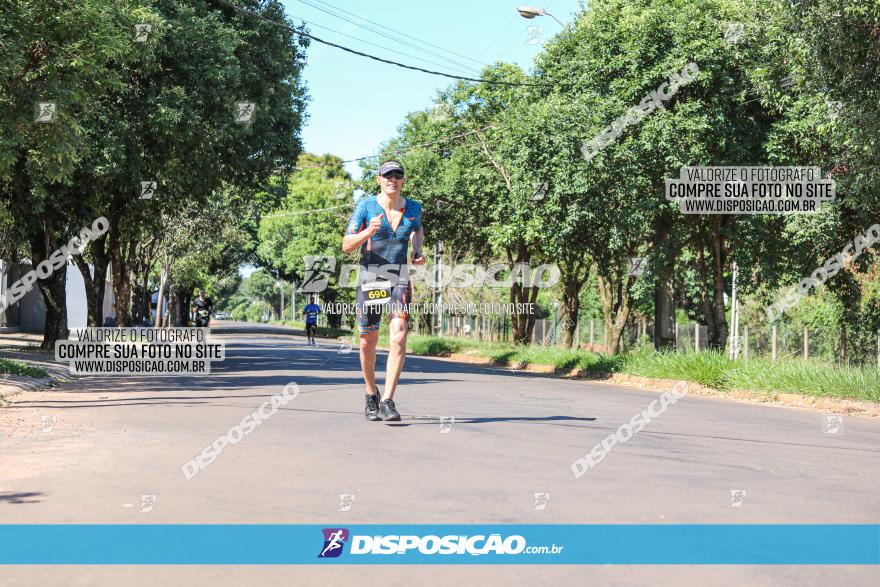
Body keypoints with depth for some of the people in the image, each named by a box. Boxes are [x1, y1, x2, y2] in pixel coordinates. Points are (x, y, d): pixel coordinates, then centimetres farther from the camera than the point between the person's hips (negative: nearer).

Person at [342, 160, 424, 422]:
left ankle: (388, 401, -18)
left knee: (399, 337, -17)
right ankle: (371, 394, 30)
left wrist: (418, 250, 8)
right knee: (368, 341, 6)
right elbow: (347, 245, -7)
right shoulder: (366, 206, -4)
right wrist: (368, 232, -25)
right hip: (370, 275, -1)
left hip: (400, 276, 1)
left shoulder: (413, 207, 5)